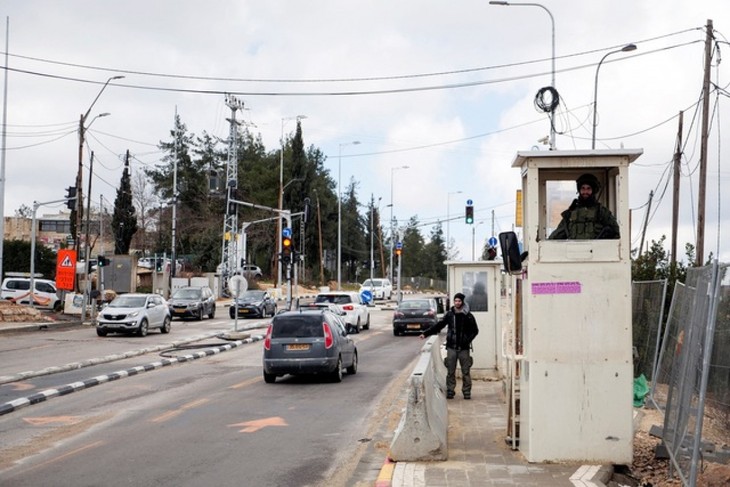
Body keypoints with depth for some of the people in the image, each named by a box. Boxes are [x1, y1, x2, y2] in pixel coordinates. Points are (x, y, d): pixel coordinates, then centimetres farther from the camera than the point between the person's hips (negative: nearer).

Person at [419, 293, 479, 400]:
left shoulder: (468, 315, -1)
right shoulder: (449, 314, 3)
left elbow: (475, 330, 6)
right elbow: (438, 325, 4)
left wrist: (468, 340, -8)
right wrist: (425, 333, -4)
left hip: (464, 347, -1)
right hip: (451, 347, 1)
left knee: (466, 371, 2)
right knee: (450, 371, 2)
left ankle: (467, 392, 10)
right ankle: (450, 391, 9)